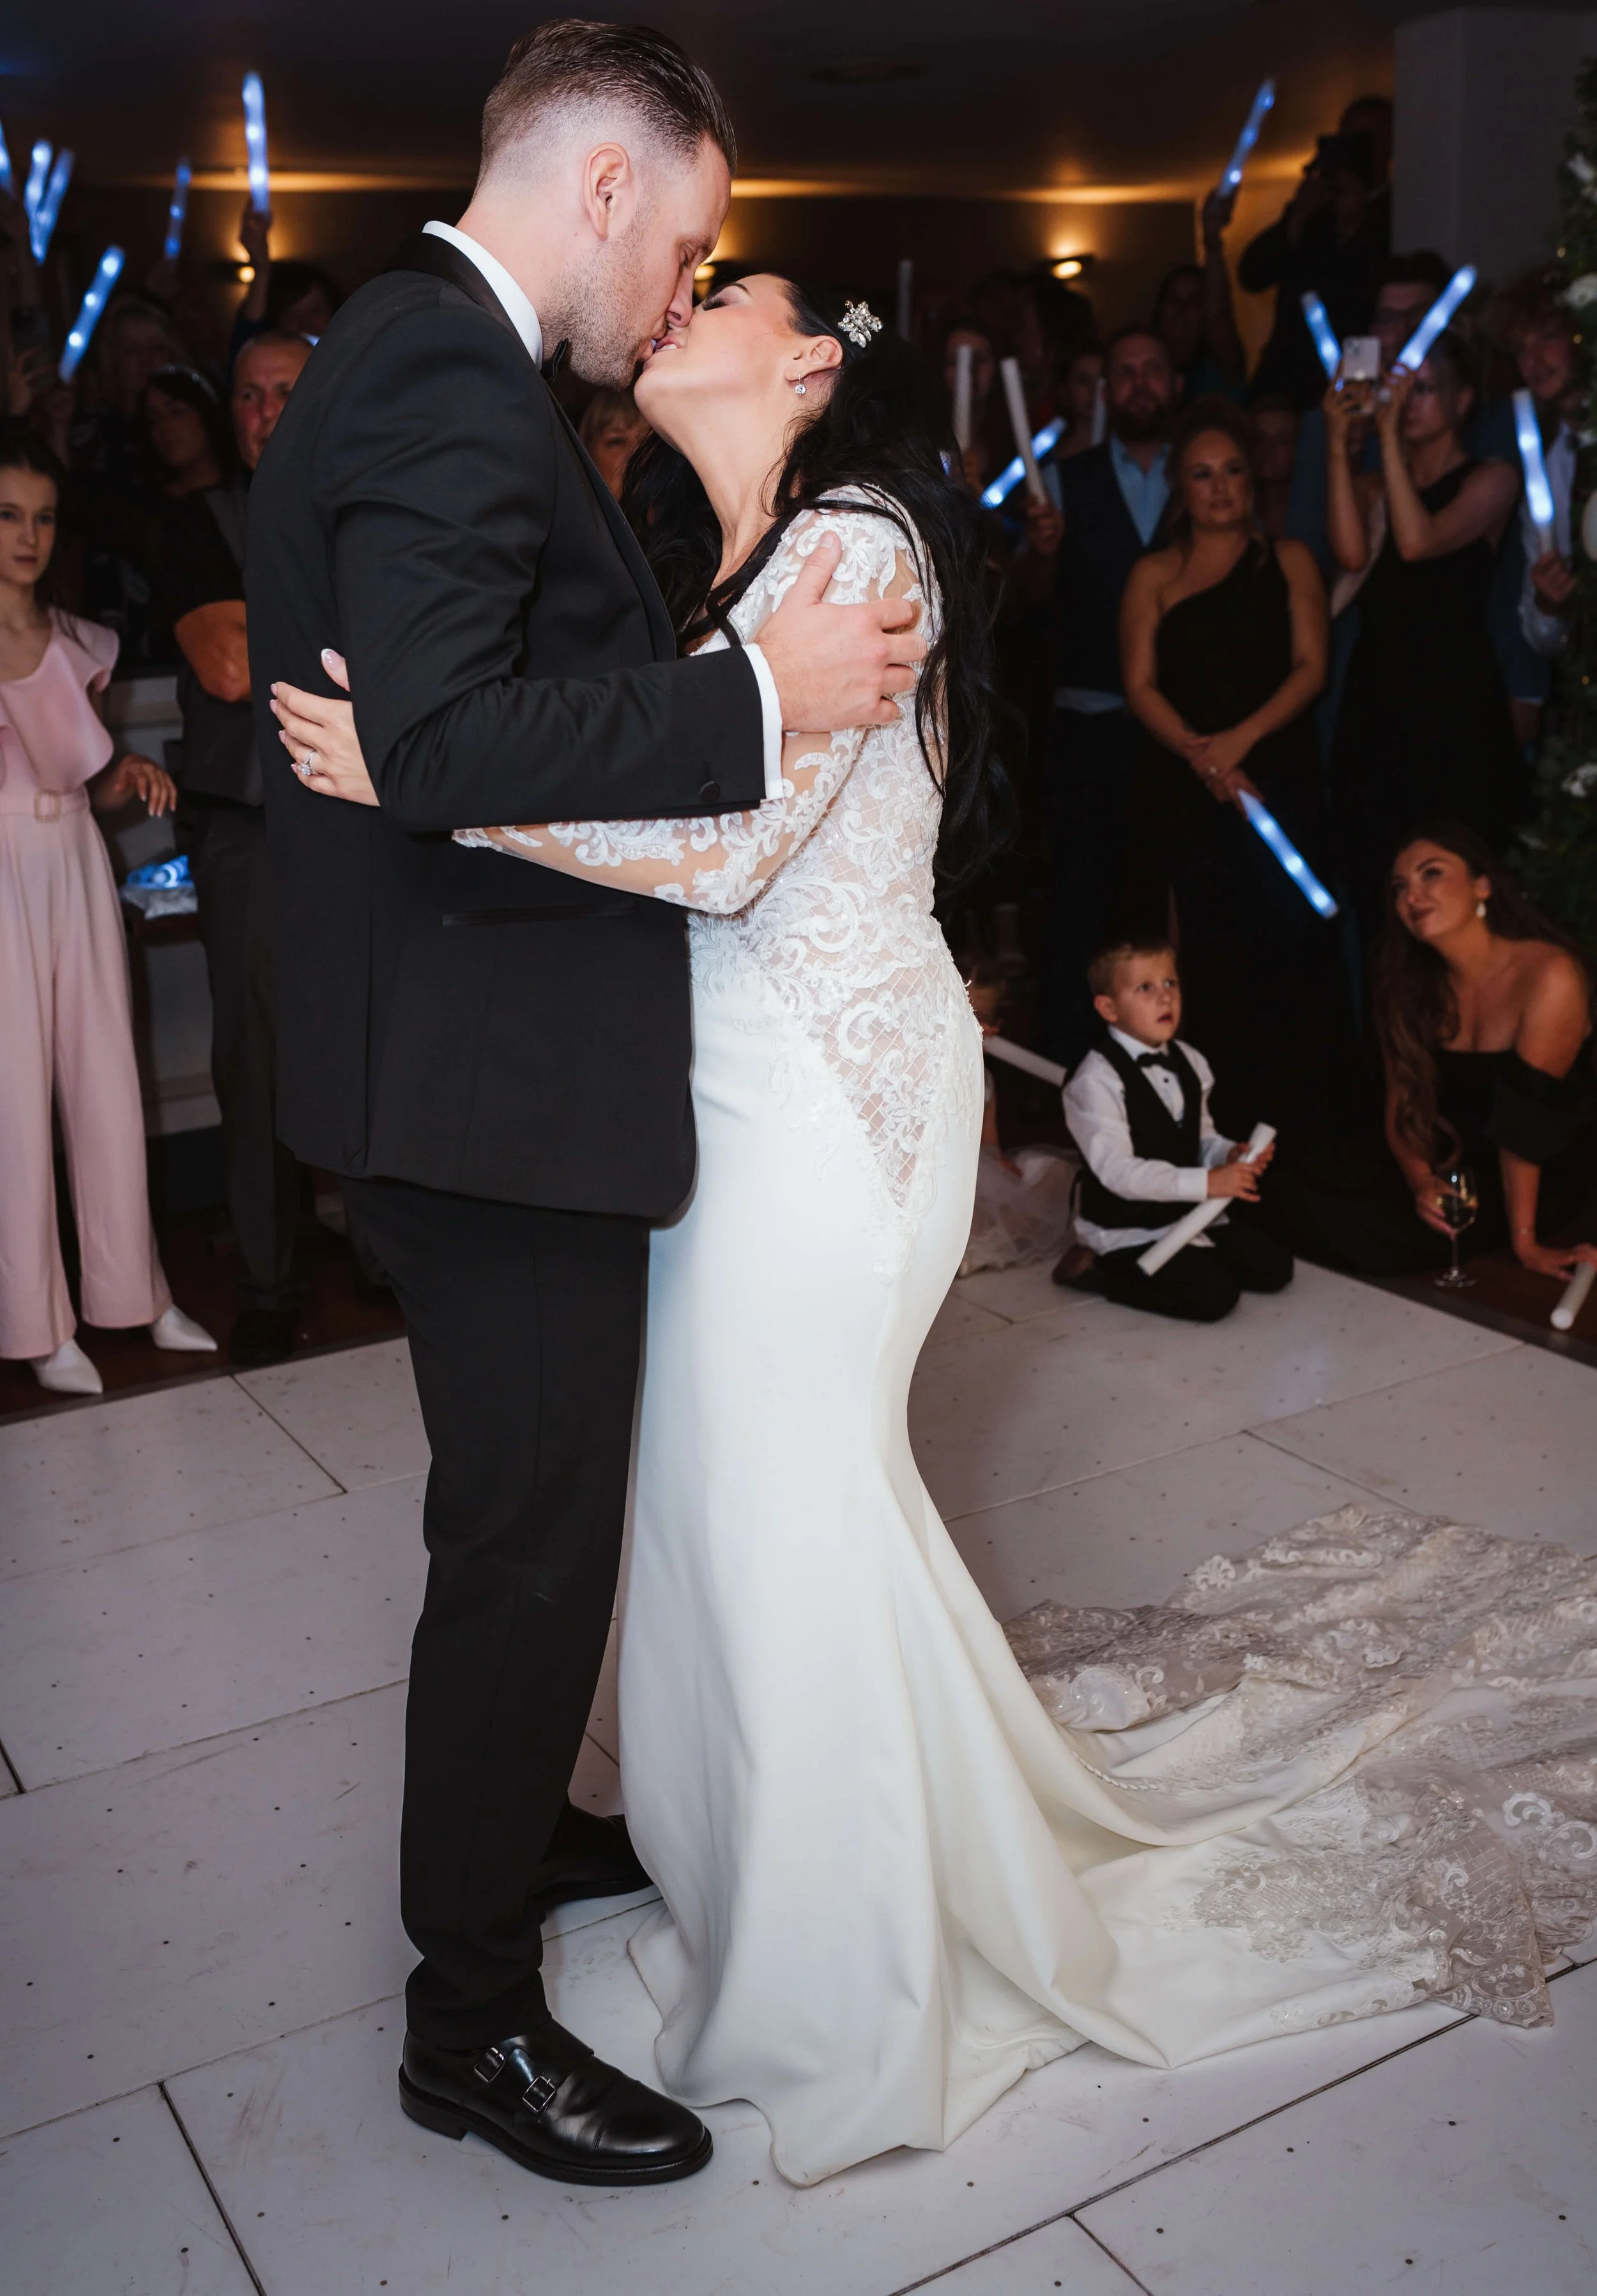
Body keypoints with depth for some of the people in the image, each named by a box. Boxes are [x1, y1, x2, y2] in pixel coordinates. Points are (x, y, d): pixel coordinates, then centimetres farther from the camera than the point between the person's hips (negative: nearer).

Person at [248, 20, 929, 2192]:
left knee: (536, 1499, 24)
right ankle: (475, 2023, 21)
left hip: (476, 1053, 11)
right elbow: (447, 743, -30)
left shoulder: (417, 349, 15)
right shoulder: (450, 375, -19)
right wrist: (764, 692, -26)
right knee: (530, 1537, 2)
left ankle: (508, 1827, 45)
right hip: (492, 1074, -11)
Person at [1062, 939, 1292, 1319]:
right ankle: (1102, 1272, -3)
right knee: (1215, 1295, -19)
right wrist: (1208, 1182, -32)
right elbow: (1117, 1170, -28)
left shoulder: (1189, 1063, 3)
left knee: (1274, 1268, 4)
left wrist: (1232, 1153, -12)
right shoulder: (1096, 1081, -22)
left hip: (1192, 1211, 8)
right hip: (1129, 1228, -8)